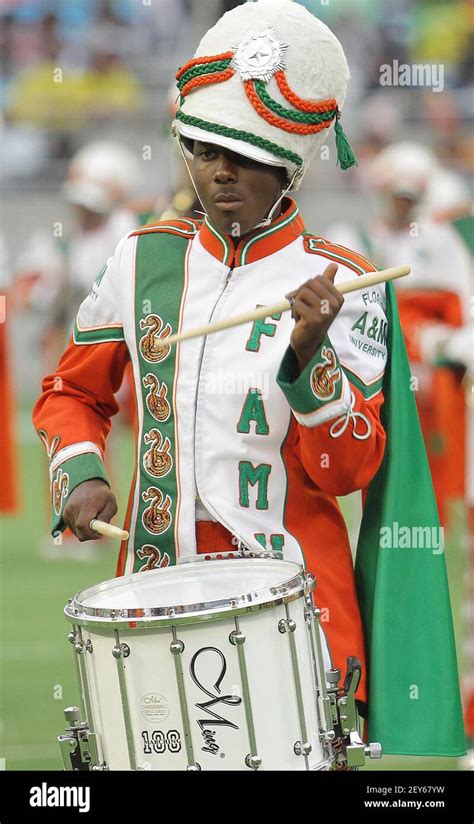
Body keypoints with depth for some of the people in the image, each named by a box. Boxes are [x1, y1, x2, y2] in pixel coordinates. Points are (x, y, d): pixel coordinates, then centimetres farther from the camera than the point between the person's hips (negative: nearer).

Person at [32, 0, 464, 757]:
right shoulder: (146, 258, 4)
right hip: (155, 580, 3)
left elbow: (349, 472, -10)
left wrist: (309, 353, -24)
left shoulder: (340, 284, -6)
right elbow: (72, 393, 16)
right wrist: (81, 476, -3)